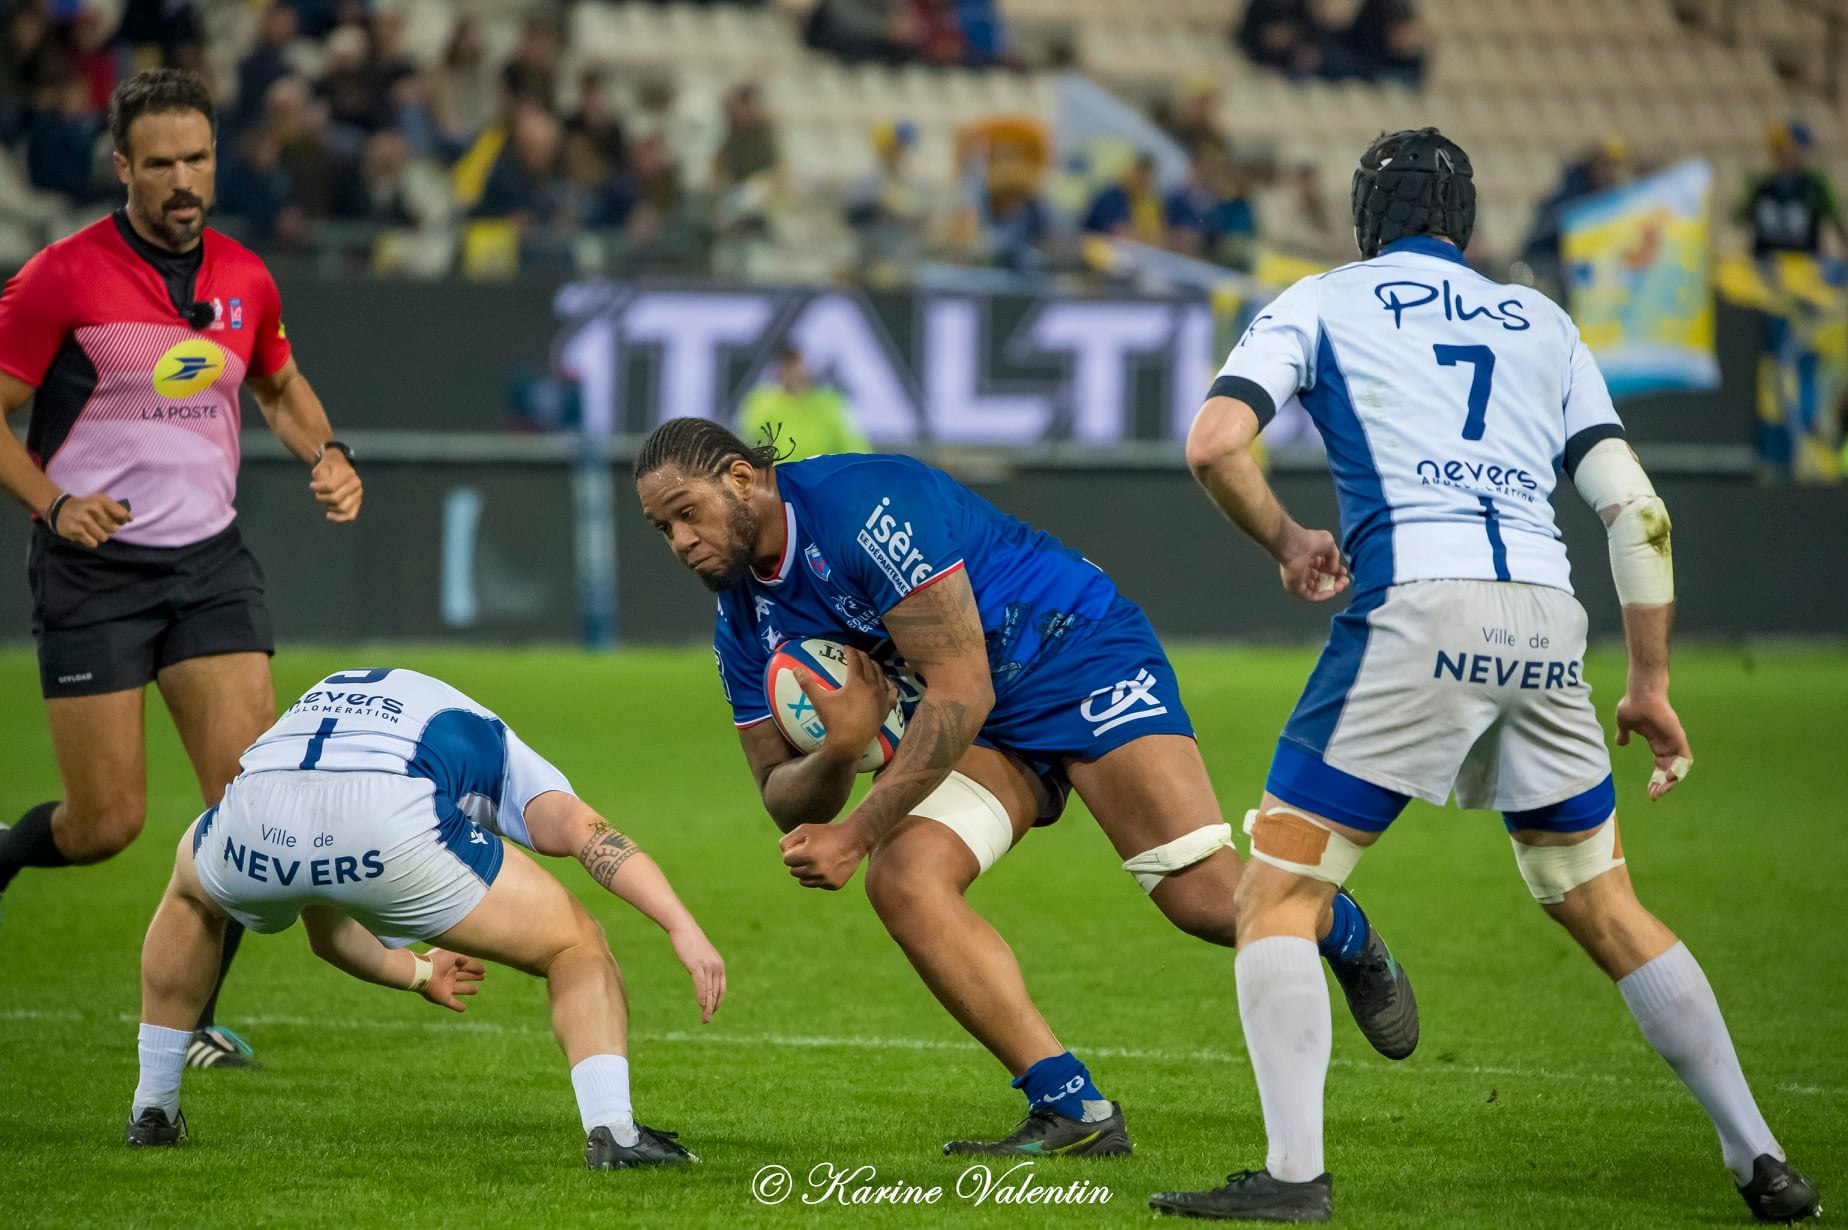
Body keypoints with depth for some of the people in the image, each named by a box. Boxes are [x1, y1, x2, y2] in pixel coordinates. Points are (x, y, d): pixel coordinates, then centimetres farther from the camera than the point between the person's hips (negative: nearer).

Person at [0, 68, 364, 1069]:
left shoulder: (245, 279, 6)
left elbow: (281, 387, 25)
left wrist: (325, 453, 5)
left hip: (210, 563, 4)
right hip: (93, 570, -4)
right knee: (108, 822, -5)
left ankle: (189, 1021, 4)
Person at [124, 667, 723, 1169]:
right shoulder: (490, 744, 35)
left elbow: (325, 933, 53)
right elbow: (583, 830, 9)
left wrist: (419, 973, 70)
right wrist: (682, 925, 0)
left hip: (254, 816, 4)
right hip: (389, 825, -4)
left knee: (192, 890, 42)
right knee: (577, 946, 17)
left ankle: (152, 1111, 41)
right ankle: (612, 1130, -4)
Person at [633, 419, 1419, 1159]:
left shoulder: (861, 506, -25)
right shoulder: (743, 623, 0)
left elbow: (961, 692, -26)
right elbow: (785, 804, 2)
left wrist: (859, 830, -28)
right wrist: (839, 753, -23)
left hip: (1081, 655, -7)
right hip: (986, 734, 7)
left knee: (1206, 899, -19)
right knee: (902, 879, -21)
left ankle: (1347, 940, 17)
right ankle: (1072, 1112, -17)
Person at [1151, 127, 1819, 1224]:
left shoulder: (1320, 302, 14)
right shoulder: (1542, 321, 24)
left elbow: (1216, 441, -2)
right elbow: (1635, 508, 17)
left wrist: (1286, 540, 16)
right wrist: (1652, 688, 22)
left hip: (1417, 605, -4)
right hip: (1548, 616, 4)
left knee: (1277, 893, 2)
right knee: (1605, 908, 17)